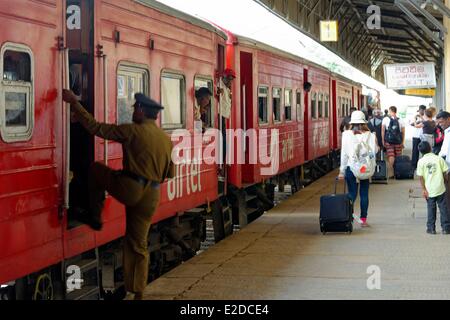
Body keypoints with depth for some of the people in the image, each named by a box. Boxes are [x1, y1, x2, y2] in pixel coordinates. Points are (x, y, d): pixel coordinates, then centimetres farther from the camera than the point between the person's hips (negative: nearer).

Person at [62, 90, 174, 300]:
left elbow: (95, 127, -7)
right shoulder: (166, 139, 12)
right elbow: (169, 173, 17)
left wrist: (74, 103, -2)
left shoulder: (133, 131, -7)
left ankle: (94, 217, 19)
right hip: (151, 196, 6)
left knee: (96, 169, 19)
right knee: (138, 245, 14)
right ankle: (138, 293, 12)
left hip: (129, 189, -6)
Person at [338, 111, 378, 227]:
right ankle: (363, 219, 11)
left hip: (351, 168, 0)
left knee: (352, 193, 6)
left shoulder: (347, 135, -6)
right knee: (364, 194, 8)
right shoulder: (370, 135, -5)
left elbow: (344, 153, -3)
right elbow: (374, 151, -4)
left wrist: (342, 171, 2)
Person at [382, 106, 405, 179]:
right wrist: (402, 142, 13)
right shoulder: (400, 121, 7)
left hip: (389, 142, -2)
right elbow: (403, 132, 8)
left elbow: (383, 131, -4)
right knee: (398, 158, 9)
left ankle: (392, 173, -12)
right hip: (398, 142, 2)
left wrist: (383, 141, 1)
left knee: (391, 157, -5)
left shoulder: (385, 119, 0)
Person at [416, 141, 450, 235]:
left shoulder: (421, 162, -5)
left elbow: (420, 177, -6)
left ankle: (431, 228, 14)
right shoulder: (439, 159, -4)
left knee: (431, 209, 11)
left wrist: (423, 189, -2)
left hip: (429, 191, 0)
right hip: (440, 188, 0)